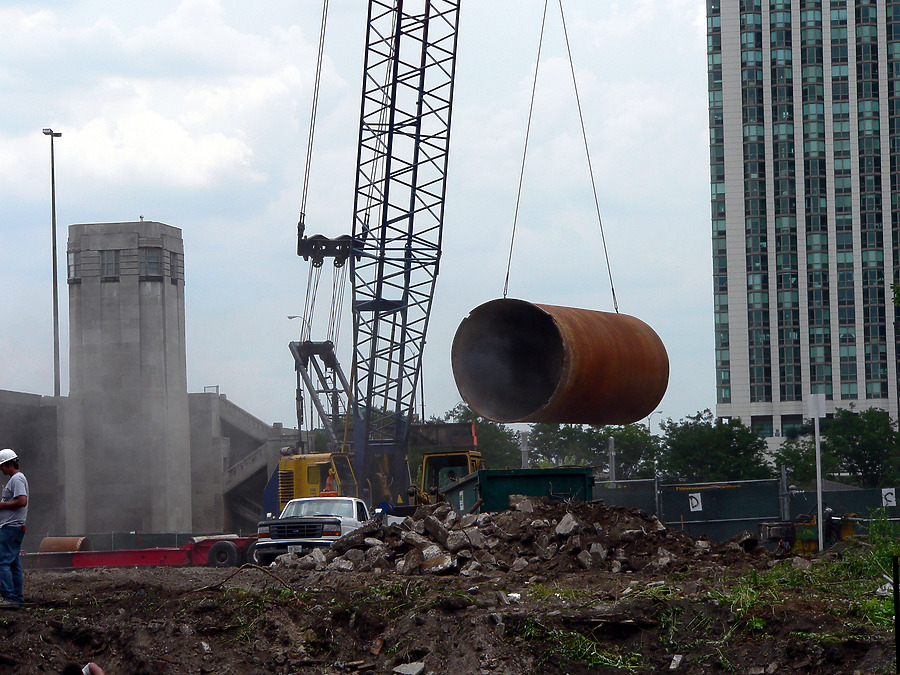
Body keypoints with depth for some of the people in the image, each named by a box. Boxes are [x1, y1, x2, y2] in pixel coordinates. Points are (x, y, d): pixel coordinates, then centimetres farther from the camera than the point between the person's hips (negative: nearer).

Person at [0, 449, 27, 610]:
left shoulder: (17, 479, -12)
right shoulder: (14, 479, 21)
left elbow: (22, 501, -23)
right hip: (13, 527, 11)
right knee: (14, 564, 10)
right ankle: (18, 598, 10)